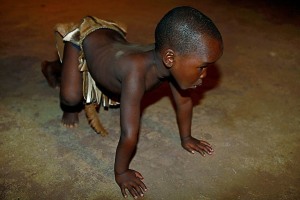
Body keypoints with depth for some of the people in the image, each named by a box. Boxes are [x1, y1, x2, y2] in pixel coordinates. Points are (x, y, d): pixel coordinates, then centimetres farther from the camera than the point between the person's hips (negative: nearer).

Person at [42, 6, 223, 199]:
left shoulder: (170, 62, -27)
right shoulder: (136, 71, -48)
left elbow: (184, 101, -8)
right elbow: (129, 135, -42)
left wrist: (186, 138, 2)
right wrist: (121, 172, -28)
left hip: (112, 34, 6)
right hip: (82, 39, -5)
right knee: (71, 97, -19)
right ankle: (53, 68, 17)